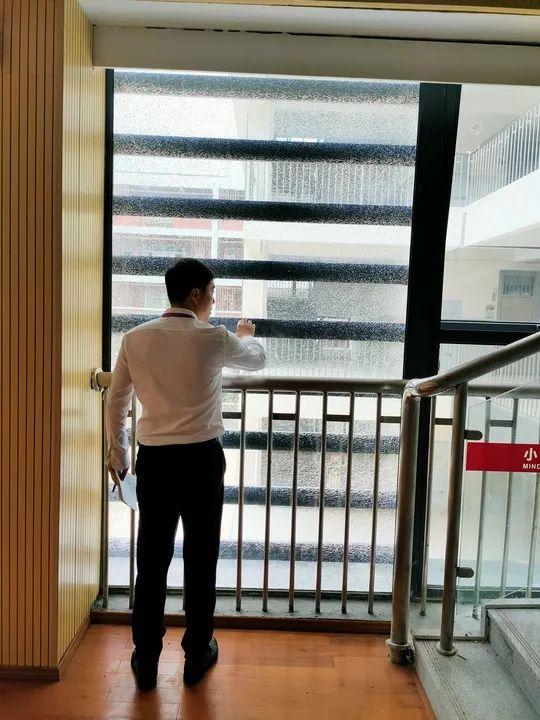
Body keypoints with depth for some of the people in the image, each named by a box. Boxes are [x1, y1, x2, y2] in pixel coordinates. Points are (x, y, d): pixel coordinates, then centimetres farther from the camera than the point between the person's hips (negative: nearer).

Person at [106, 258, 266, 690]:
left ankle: (146, 661, 27)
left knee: (152, 560, 13)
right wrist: (246, 335, 34)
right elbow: (258, 360, 11)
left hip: (153, 459, 3)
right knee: (200, 560, 12)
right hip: (201, 459, -3)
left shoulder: (135, 339, 0)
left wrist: (117, 452, 20)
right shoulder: (214, 339, -9)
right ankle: (197, 656, 28)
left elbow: (116, 402, 7)